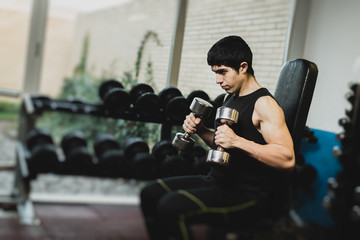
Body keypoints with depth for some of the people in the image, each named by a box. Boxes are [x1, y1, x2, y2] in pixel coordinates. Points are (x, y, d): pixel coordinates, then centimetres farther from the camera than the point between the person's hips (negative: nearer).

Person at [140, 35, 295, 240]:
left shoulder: (264, 103, -14)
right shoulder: (231, 97, 14)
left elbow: (287, 160, -24)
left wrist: (237, 141, -31)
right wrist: (200, 130, 7)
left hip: (247, 194, -9)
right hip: (217, 181, 9)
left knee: (171, 207, -28)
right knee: (151, 193, 4)